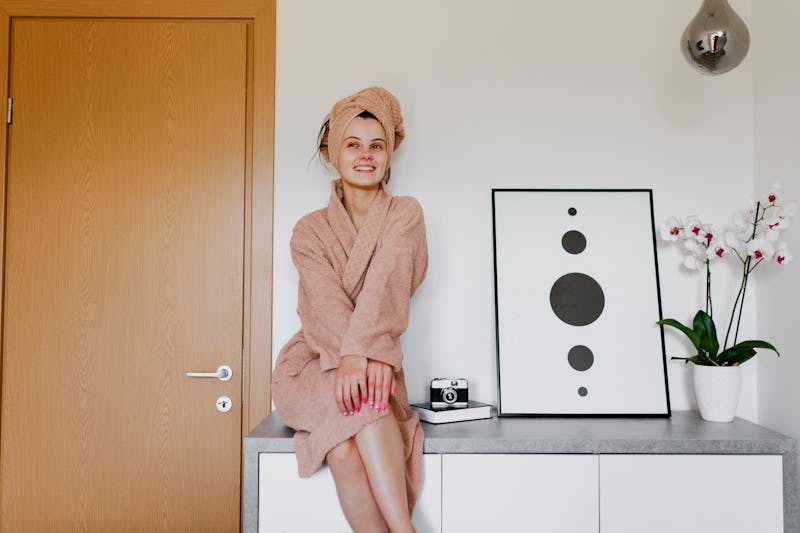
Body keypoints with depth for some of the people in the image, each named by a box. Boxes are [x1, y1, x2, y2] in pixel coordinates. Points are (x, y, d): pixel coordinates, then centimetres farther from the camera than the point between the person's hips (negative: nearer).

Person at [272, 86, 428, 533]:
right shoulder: (310, 230, 6)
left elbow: (386, 286, -14)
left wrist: (361, 354, -30)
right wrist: (357, 356, -31)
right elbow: (328, 301, -12)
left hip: (373, 366, 0)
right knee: (343, 451, -31)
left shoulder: (406, 215, 5)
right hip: (314, 364, 1)